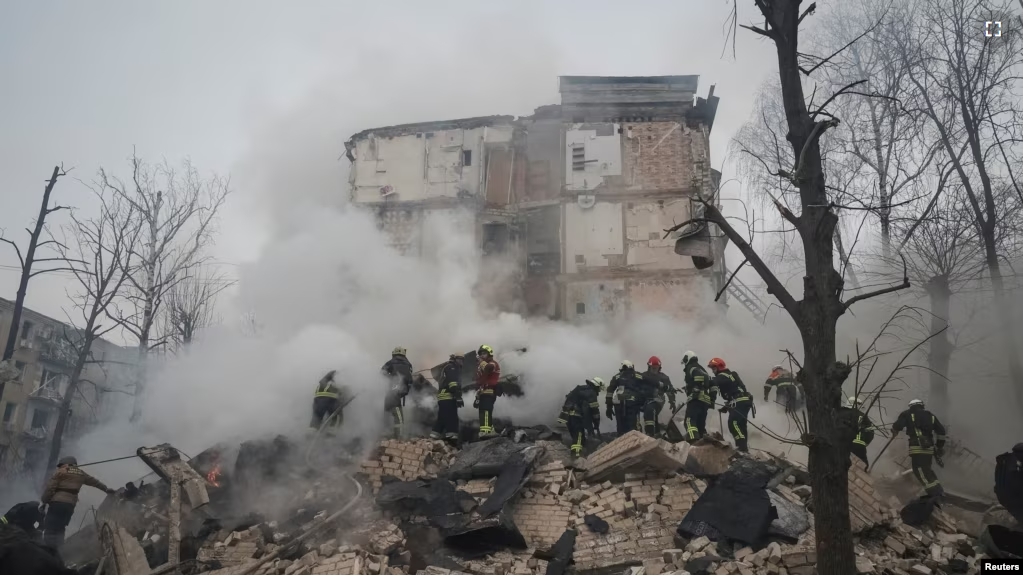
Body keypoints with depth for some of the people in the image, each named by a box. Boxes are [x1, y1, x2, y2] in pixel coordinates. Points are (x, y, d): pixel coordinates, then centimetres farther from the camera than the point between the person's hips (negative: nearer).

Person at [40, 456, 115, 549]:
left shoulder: (60, 472, 3)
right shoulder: (80, 474, 19)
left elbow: (50, 488, -5)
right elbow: (94, 482, 32)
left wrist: (44, 502, 2)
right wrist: (106, 488, 44)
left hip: (57, 503, -5)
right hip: (70, 505, 5)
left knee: (50, 529, -7)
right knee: (59, 529, 15)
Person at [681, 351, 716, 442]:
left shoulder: (691, 368, 4)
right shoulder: (702, 370, 31)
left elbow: (699, 375, -18)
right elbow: (712, 385, 27)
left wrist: (696, 390, -21)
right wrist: (712, 399, 26)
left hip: (696, 400, -9)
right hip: (705, 401, 9)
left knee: (690, 421, -20)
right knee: (701, 425, 15)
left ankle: (694, 442, -39)